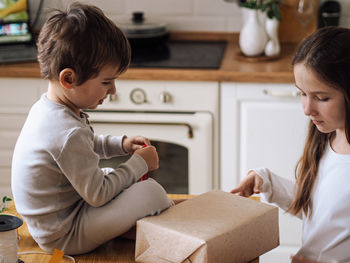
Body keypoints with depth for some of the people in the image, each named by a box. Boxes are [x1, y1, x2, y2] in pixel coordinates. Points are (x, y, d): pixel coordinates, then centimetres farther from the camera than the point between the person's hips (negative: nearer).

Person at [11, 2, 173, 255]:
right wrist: (139, 164, -12)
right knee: (151, 192, -16)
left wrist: (121, 144, 8)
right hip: (63, 238, -10)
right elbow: (97, 195, -23)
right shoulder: (69, 134, -33)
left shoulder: (46, 108, 0)